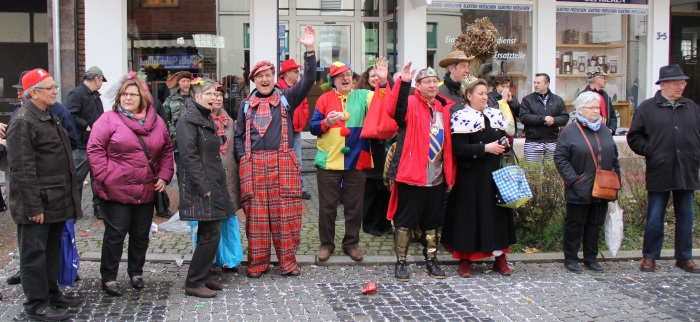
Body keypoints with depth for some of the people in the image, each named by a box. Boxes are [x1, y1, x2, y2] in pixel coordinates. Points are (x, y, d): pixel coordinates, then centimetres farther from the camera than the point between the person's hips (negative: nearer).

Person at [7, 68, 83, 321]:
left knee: (52, 250, 18)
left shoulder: (48, 117, 16)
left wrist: (67, 197, 20)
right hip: (38, 204, -10)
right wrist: (33, 206, -22)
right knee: (34, 253, 0)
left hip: (55, 201, 10)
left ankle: (52, 293, 30)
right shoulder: (23, 121, -15)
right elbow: (22, 169, -20)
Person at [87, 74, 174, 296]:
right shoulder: (109, 119, -5)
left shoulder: (156, 121, 8)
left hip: (146, 192, 4)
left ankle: (136, 272, 30)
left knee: (141, 234, 13)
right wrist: (105, 177, -14)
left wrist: (164, 177, 3)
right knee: (115, 233, 0)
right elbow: (95, 149, -8)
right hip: (116, 191, -4)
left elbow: (167, 151, 13)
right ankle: (108, 278, 13)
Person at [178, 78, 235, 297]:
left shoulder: (207, 119, 18)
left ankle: (203, 276, 22)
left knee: (209, 233, 11)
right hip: (200, 187, -9)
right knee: (211, 234, -9)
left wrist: (216, 185, 16)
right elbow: (189, 155, -18)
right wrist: (203, 186, -21)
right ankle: (194, 283, -1)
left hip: (213, 184, 9)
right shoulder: (189, 120, -11)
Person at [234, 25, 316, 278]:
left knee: (286, 213, -1)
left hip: (283, 163, -1)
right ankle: (257, 263, 12)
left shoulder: (286, 98, 10)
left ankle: (288, 262, 9)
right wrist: (242, 159, 2)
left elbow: (307, 81, -2)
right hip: (254, 165, 1)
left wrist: (310, 51, -12)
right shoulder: (246, 105, 16)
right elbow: (239, 135, 16)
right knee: (256, 215, 3)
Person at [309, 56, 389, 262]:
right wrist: (326, 122, -19)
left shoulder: (362, 96, 6)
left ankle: (351, 243, 22)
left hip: (356, 160, 1)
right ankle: (327, 244, 18)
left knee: (354, 205, 9)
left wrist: (383, 81, -25)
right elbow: (313, 128, 0)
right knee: (327, 205, 6)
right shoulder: (325, 99, 3)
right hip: (328, 161, -1)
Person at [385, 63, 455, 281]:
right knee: (406, 220, 2)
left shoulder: (444, 108, 11)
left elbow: (448, 141, 16)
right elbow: (394, 110, -29)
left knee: (432, 221, 15)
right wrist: (403, 83, -40)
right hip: (411, 174, -5)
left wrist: (450, 173, 12)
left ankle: (431, 260, 27)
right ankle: (401, 262, 12)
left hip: (436, 177, 6)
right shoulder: (411, 104, -5)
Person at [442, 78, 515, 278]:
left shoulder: (496, 115, 12)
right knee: (469, 214, 0)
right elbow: (458, 149, -16)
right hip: (471, 176, -5)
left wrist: (504, 144, -1)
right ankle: (465, 258, 12)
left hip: (494, 173, 5)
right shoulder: (461, 117, -6)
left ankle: (500, 257, 17)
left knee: (497, 212, 7)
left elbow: (503, 139, 22)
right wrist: (485, 148, -19)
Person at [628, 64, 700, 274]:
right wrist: (650, 152, -9)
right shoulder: (647, 108, -1)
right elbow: (634, 137, 1)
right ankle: (649, 257, 16)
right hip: (659, 173, -3)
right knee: (655, 219, 3)